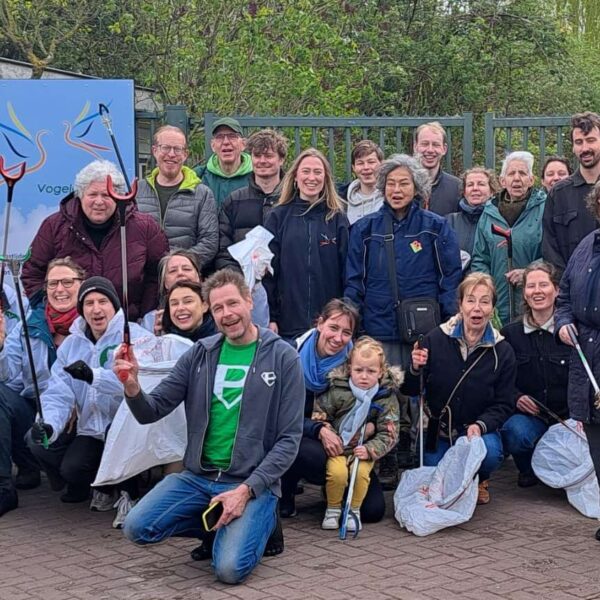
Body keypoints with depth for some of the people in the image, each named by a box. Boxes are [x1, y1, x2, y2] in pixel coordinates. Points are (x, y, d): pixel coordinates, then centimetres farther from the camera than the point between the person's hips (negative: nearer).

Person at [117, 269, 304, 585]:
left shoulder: (282, 357, -6)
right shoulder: (199, 354, 4)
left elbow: (289, 439, -8)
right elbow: (152, 411, 2)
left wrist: (247, 490, -18)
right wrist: (132, 387, -21)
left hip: (252, 482, -4)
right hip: (198, 477, 4)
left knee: (230, 569, -24)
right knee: (137, 528, -15)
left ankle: (260, 521, 10)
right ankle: (222, 526, 9)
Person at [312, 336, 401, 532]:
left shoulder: (387, 398, -4)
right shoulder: (338, 391, -5)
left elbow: (388, 434, -4)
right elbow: (318, 413, 4)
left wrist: (370, 450, -17)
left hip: (364, 450, 0)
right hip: (337, 448, 0)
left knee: (361, 472, -27)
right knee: (337, 472, -27)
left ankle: (354, 510, -2)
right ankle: (333, 509, 0)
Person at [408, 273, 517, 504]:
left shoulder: (502, 352, -5)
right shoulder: (436, 340, -6)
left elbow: (504, 405, -4)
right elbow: (411, 391, -1)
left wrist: (480, 426, -23)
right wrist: (415, 370, -23)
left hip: (480, 432, 0)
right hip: (438, 433, 1)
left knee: (489, 452, -33)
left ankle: (478, 480, 5)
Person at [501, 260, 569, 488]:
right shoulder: (509, 333, 4)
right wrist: (516, 397, -12)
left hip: (565, 417, -1)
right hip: (526, 415, 1)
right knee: (515, 433, -34)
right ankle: (528, 469, 3)